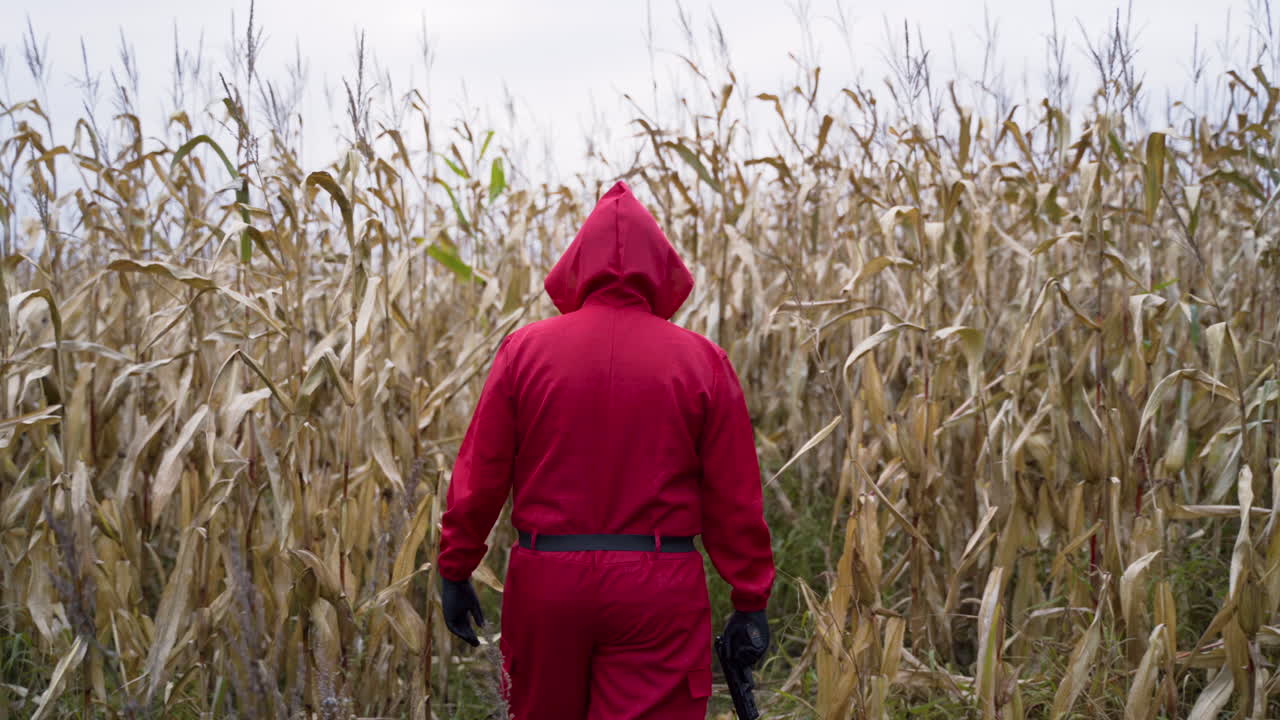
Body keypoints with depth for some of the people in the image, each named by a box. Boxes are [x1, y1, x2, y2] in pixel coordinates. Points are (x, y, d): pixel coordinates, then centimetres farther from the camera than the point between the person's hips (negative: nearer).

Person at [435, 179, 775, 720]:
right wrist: (750, 599, 4)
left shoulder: (527, 349, -2)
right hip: (659, 590, -1)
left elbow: (479, 476, -1)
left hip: (546, 579, 2)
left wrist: (455, 570, 10)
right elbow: (735, 496, -3)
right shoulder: (701, 361, -3)